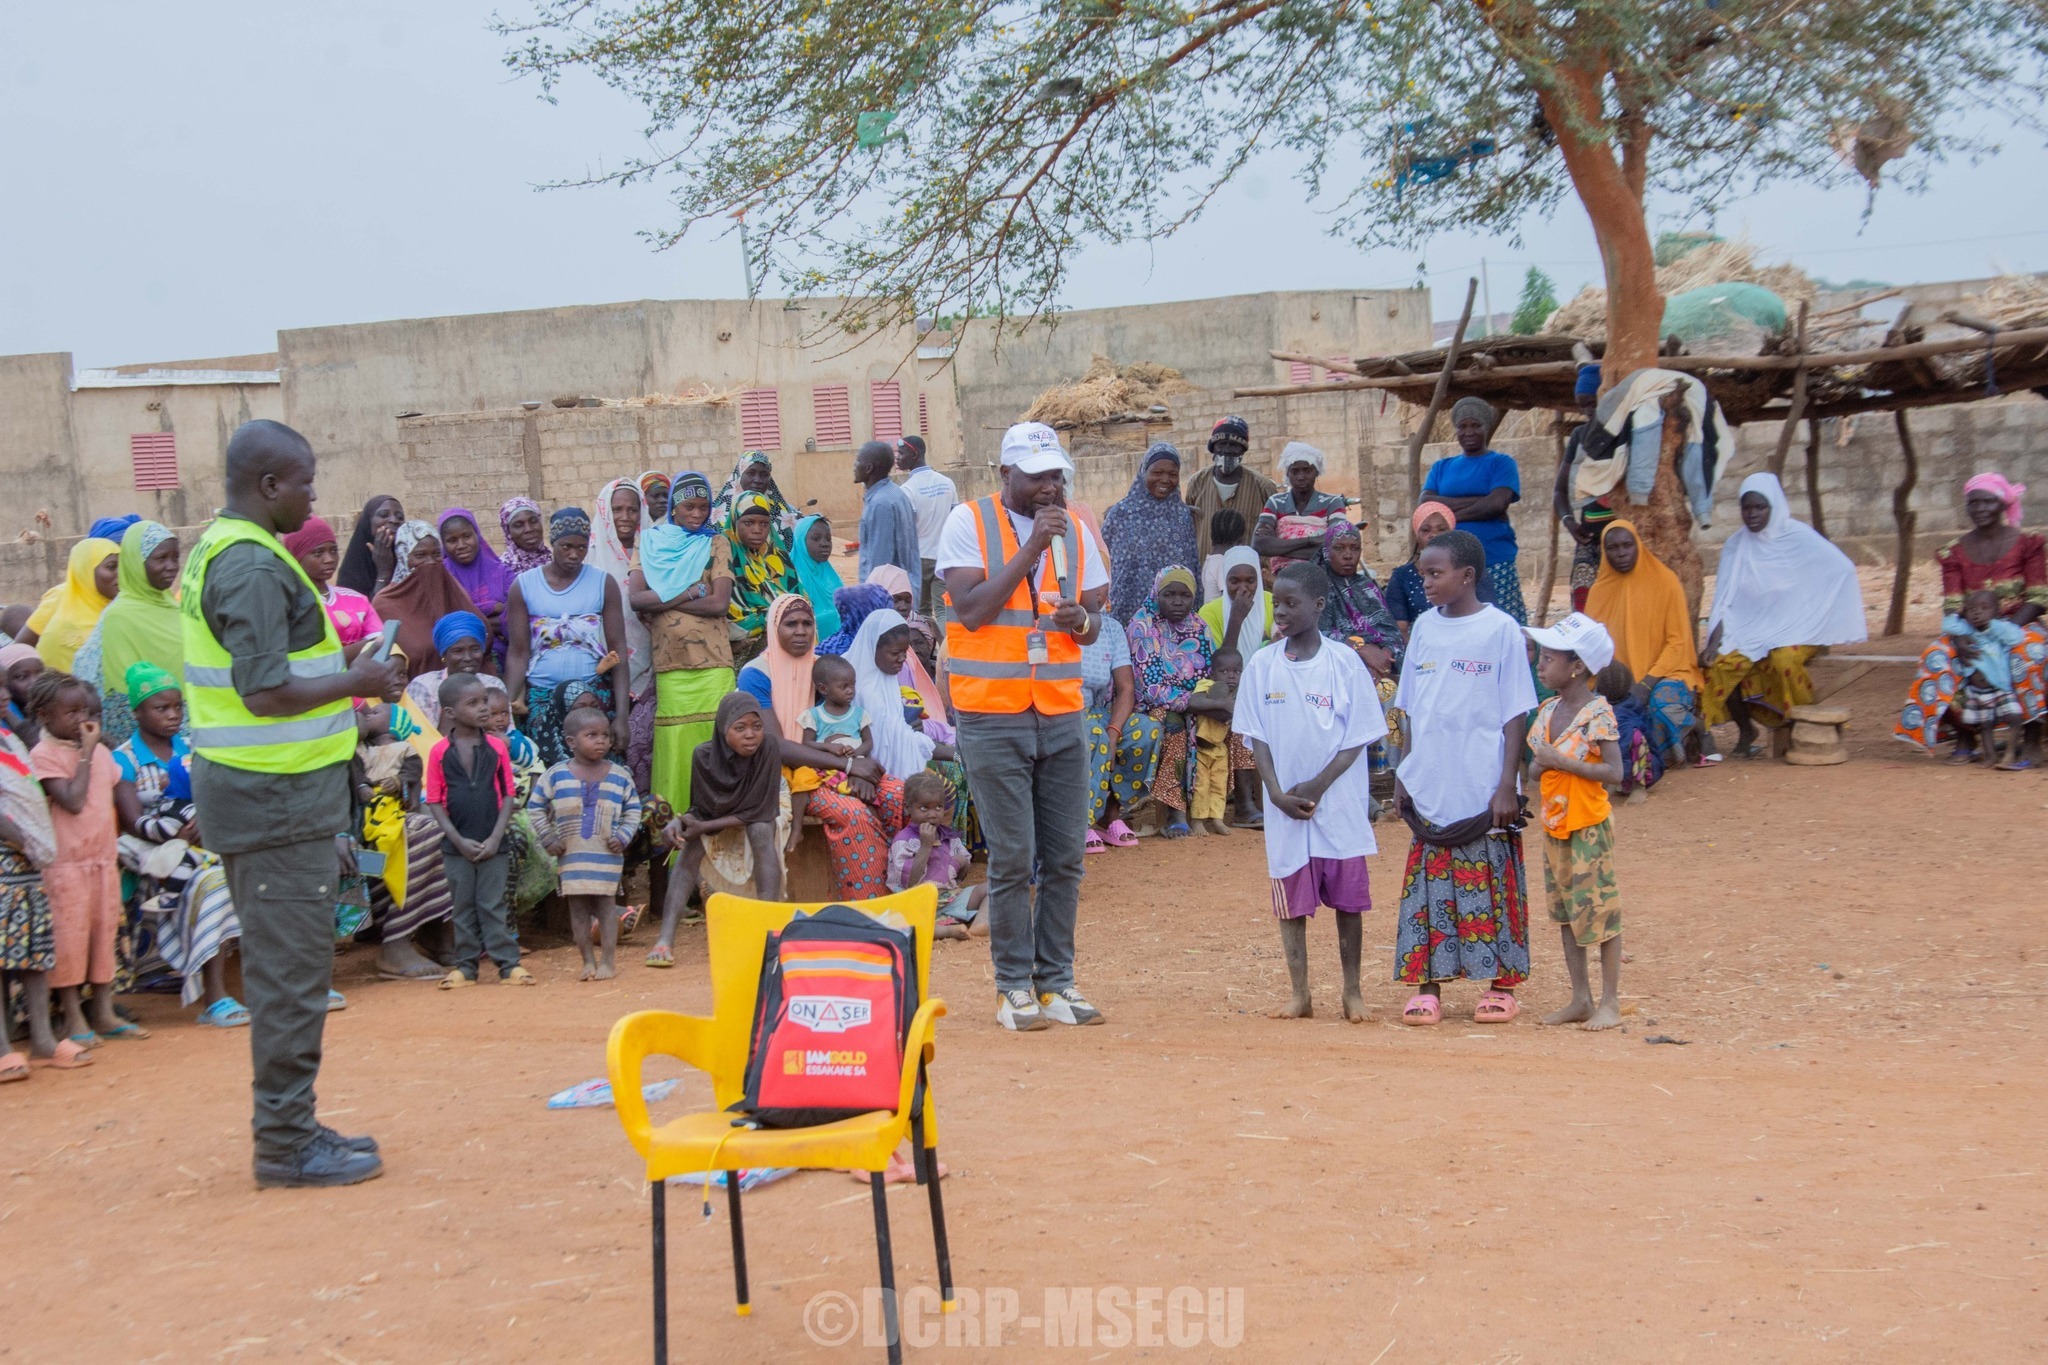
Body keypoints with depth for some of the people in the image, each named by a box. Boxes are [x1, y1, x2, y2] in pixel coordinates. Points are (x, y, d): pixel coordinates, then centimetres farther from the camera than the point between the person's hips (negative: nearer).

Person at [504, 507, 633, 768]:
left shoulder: (604, 584, 3)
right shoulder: (523, 586, 3)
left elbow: (618, 651, 1)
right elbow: (518, 653, 2)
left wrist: (621, 715, -6)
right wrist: (509, 705, -12)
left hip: (595, 693, 0)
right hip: (541, 697, 0)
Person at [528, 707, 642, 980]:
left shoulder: (619, 776, 1)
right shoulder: (556, 775, -2)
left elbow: (633, 809, 10)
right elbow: (535, 806, 6)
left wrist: (623, 836, -4)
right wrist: (548, 839, 0)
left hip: (607, 854, -1)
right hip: (571, 854, 1)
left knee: (606, 903, 0)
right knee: (578, 906, 5)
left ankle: (608, 960, 5)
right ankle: (588, 960, 14)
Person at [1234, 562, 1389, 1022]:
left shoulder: (1344, 664, -3)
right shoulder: (1262, 666, 3)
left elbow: (1358, 738, -3)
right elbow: (1256, 737, 4)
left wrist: (1317, 786, -13)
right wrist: (1277, 792, -9)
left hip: (1339, 804, -2)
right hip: (1284, 807, 2)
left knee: (1348, 898, 3)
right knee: (1291, 900, 5)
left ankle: (1352, 991, 13)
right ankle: (1299, 993, 13)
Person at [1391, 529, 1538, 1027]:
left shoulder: (1500, 629, -5)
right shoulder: (1424, 627, 8)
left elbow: (1516, 713, -5)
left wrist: (1507, 785, -10)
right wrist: (1404, 774, 10)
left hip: (1484, 790, -4)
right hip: (1430, 789, 4)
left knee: (1490, 886, 3)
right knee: (1429, 887, 6)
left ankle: (1500, 985, 14)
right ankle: (1427, 985, 14)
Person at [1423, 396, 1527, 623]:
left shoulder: (1501, 463, 7)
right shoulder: (1441, 467, 17)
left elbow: (1497, 503, -10)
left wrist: (1452, 514, -4)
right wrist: (1478, 502, -6)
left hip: (1495, 565, -3)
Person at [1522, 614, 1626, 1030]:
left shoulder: (1597, 713, -14)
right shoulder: (1548, 711, 8)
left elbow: (1613, 772, -20)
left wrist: (1561, 762, -24)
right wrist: (1535, 770, -6)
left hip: (1589, 826, -8)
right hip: (1554, 826, 8)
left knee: (1599, 910, -2)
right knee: (1565, 912, 11)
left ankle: (1610, 1002, 7)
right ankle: (1580, 998, 20)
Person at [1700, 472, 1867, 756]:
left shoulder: (1799, 537, -7)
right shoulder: (1736, 546, 4)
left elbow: (1842, 571, -10)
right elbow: (1724, 600, 4)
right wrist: (1714, 642, -9)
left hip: (1798, 629, -4)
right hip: (1750, 630, 4)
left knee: (1783, 659, -35)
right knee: (1721, 665, -23)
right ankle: (1745, 729, 0)